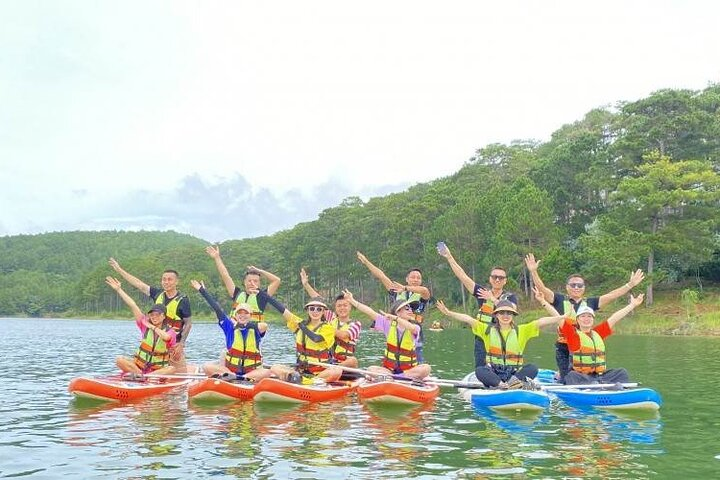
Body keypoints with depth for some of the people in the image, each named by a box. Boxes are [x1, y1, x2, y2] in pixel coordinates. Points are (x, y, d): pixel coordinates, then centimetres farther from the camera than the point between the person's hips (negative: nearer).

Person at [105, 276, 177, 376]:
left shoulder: (170, 331, -6)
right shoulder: (145, 324, 2)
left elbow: (166, 337, -31)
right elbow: (133, 306, -3)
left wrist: (152, 326, -17)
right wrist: (119, 289, -5)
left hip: (159, 369, -3)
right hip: (139, 365, 3)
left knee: (173, 369, -34)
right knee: (120, 361, -21)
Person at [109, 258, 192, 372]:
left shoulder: (182, 300, -10)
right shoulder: (158, 294, 5)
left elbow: (188, 323, -6)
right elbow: (139, 284, 9)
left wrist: (181, 344, -13)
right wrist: (119, 269, 11)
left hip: (174, 344, -5)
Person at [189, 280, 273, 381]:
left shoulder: (255, 329, -2)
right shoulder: (230, 327, 3)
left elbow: (264, 326, -25)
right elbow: (217, 309, 4)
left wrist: (243, 325, -24)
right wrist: (202, 290, 5)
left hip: (252, 371, -2)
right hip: (230, 368, 2)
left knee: (268, 372, -30)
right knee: (207, 367, -20)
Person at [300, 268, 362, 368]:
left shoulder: (356, 324, 4)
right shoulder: (332, 318, 17)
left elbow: (344, 335, -14)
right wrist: (306, 284, 9)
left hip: (346, 364, -5)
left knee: (352, 361, -38)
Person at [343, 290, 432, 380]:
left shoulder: (415, 328, -3)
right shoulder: (389, 324, 2)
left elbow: (412, 328, -29)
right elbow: (370, 312, -3)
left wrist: (395, 318, -31)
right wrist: (352, 300, -7)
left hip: (409, 369, -1)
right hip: (389, 369, 1)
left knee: (426, 368, -30)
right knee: (371, 369, -26)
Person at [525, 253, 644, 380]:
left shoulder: (590, 303, 8)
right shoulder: (560, 300, 0)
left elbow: (611, 295, 7)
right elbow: (542, 289, -11)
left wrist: (630, 284, 1)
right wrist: (533, 272, -25)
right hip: (564, 348, -3)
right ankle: (560, 374, 32)